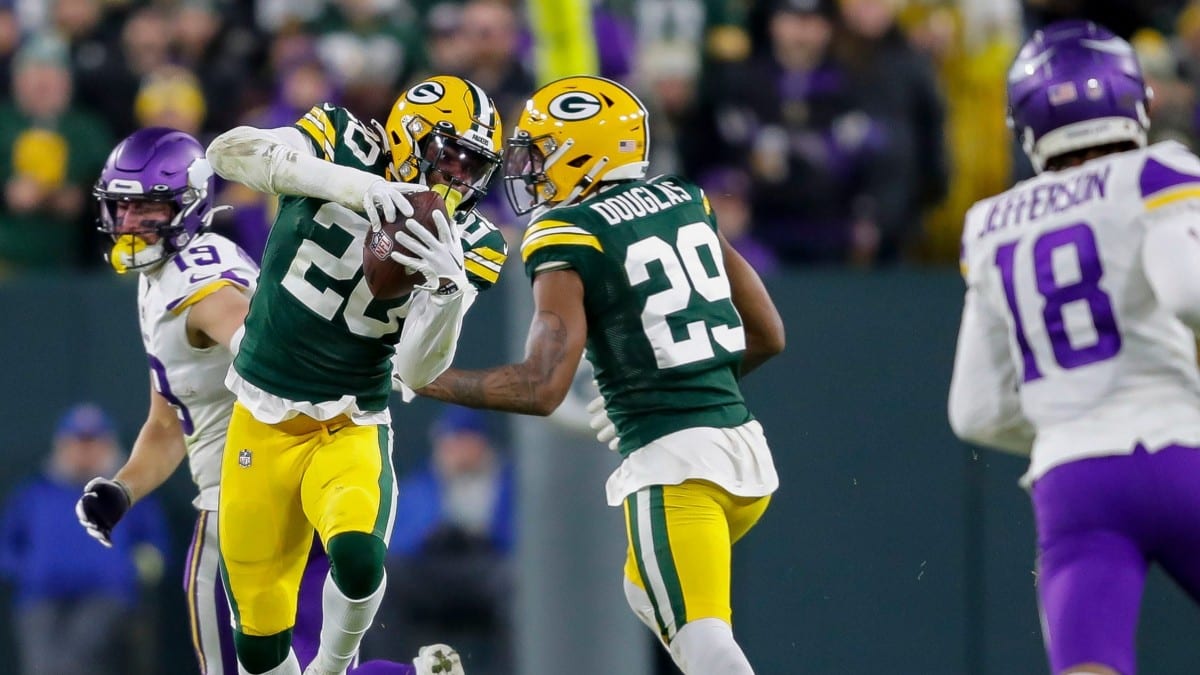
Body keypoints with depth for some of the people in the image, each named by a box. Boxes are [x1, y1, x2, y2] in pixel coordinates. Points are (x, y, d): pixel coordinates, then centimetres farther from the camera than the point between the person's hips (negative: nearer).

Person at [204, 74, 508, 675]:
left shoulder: (467, 245, -6)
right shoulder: (343, 148, -8)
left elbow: (417, 371, -13)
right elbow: (230, 151, -27)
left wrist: (448, 287, -32)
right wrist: (349, 183, -38)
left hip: (351, 429, 0)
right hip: (263, 420, 0)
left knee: (358, 558, -29)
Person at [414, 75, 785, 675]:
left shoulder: (569, 240, -9)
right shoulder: (685, 203, 12)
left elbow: (541, 389, -16)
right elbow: (767, 335, 16)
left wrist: (428, 381, -4)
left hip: (674, 465, -8)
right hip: (745, 443, 8)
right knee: (651, 595, 27)